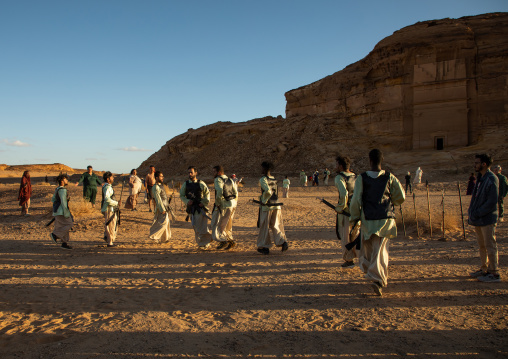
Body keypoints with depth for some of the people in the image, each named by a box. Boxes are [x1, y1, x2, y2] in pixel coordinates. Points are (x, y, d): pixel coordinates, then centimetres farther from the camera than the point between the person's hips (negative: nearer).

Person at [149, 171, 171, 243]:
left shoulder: (161, 186, 16)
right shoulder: (156, 187, -16)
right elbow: (158, 199, -21)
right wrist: (162, 209, -24)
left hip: (165, 207, 10)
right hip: (161, 208, -10)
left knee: (166, 222, 12)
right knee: (164, 222, -13)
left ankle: (164, 238, 19)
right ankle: (154, 235, -4)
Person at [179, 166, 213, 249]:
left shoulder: (201, 183, -2)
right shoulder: (185, 184, 5)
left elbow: (207, 193, 6)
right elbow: (181, 195, 8)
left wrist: (204, 202, -6)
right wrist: (187, 201, -10)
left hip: (200, 207, -3)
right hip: (191, 207, 3)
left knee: (201, 226, -5)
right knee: (195, 227, 9)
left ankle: (205, 243, 8)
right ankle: (200, 242, 24)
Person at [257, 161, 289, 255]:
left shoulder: (263, 179, -11)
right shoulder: (274, 179, 11)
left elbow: (268, 191, -25)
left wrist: (264, 201, -12)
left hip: (266, 206, -6)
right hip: (276, 205, 6)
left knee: (264, 227, 7)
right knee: (275, 225, 13)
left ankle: (263, 247, 14)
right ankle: (282, 241, -4)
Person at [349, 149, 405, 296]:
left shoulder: (361, 179, -6)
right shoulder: (390, 178, -2)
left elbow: (356, 200, -7)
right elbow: (401, 197, 2)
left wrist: (354, 217, 6)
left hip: (368, 219, 0)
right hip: (385, 218, 0)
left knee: (368, 249, 19)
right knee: (381, 250, 1)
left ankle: (369, 271, 30)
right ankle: (378, 279, -11)